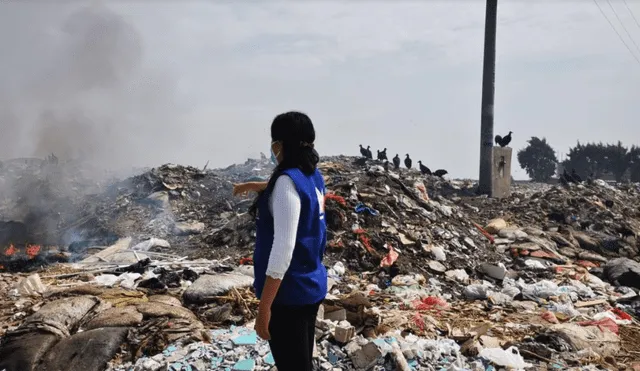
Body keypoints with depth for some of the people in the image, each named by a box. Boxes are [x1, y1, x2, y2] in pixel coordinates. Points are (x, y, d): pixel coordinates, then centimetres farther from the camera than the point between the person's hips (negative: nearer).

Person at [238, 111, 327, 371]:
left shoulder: (288, 180, -21)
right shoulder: (313, 176, 5)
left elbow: (283, 248, -25)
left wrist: (264, 306, -21)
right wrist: (251, 186, 43)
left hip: (289, 292, -9)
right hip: (312, 285, 9)